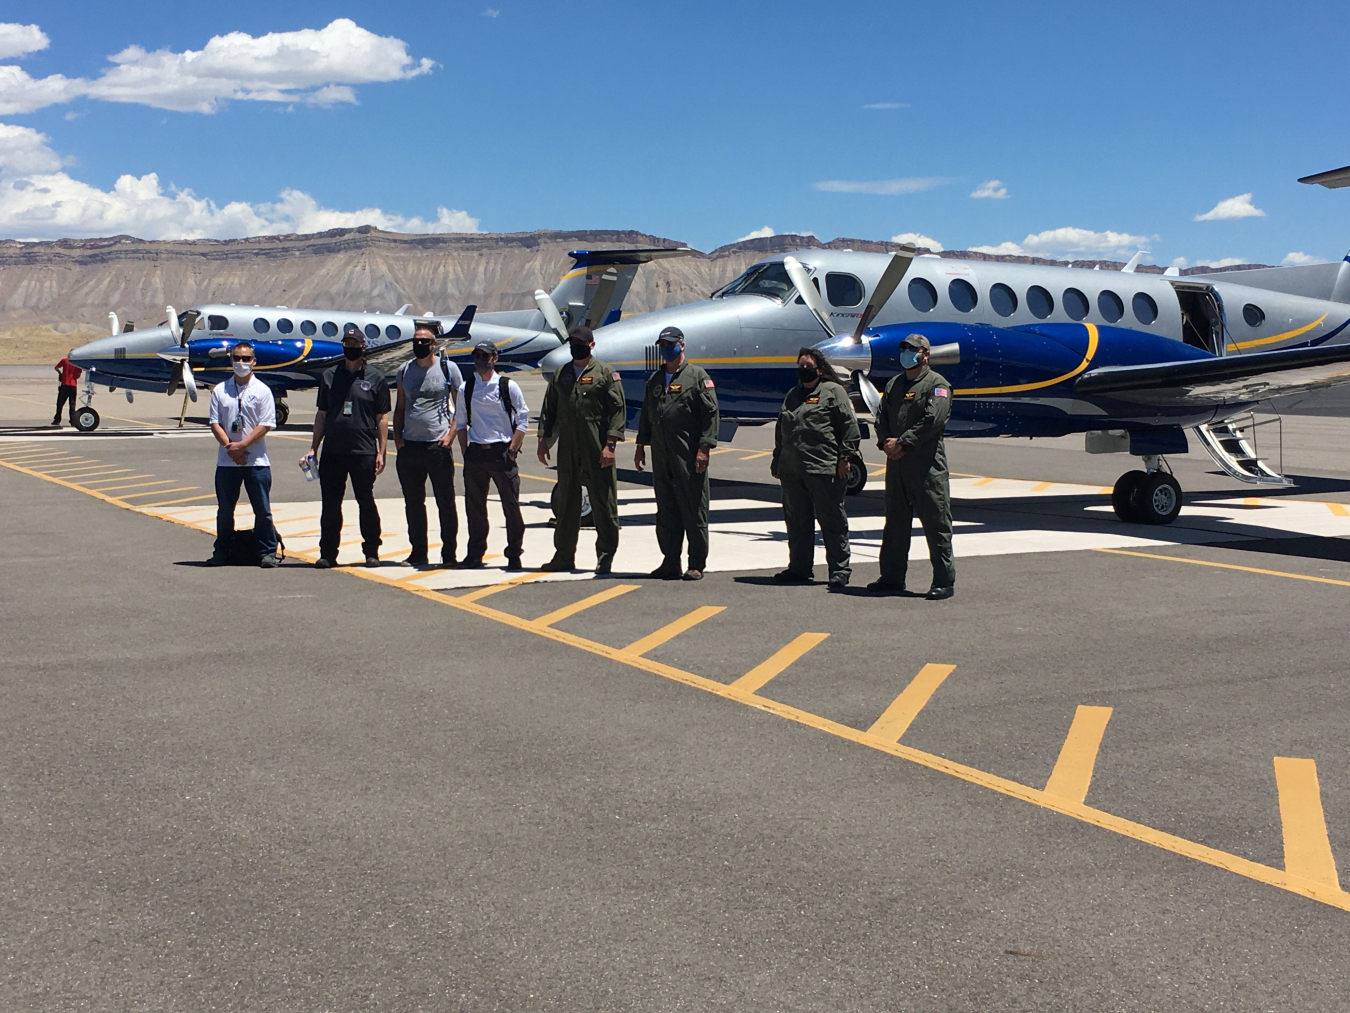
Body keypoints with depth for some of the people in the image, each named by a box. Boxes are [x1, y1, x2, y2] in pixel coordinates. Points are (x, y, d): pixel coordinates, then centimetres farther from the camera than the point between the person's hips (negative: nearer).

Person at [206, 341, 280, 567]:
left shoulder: (262, 391, 1)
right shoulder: (219, 390, 9)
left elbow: (266, 425, -6)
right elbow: (215, 423, 3)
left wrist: (242, 445, -13)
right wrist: (230, 447, -11)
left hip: (256, 461, -2)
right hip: (226, 461, 3)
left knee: (262, 510, -1)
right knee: (224, 510, 9)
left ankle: (267, 552, 6)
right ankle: (222, 552, 19)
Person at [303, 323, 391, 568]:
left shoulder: (376, 378, 4)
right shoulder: (329, 376, 11)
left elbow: (382, 418, 3)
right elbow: (321, 415, 15)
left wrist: (381, 452, -3)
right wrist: (314, 448, 10)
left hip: (364, 453, -3)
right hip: (332, 452, 3)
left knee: (367, 503, 5)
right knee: (330, 504, 5)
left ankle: (371, 552, 14)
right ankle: (328, 553, 13)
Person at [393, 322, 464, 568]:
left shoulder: (448, 368, 0)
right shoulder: (404, 370, 11)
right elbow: (400, 407, 18)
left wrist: (451, 434, -9)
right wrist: (397, 436, 6)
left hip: (438, 446, -4)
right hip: (409, 446, 4)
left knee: (445, 502, 0)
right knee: (413, 503, 9)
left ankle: (449, 554, 7)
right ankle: (418, 553, 19)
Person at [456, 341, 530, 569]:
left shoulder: (509, 387, 0)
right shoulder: (466, 389, 8)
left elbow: (522, 420, 0)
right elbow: (460, 422, 13)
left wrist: (512, 450, -7)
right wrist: (465, 452, 5)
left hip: (501, 452, -3)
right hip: (475, 453, 3)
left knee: (511, 504, -1)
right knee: (474, 505, 7)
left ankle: (514, 554, 7)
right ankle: (475, 553, 18)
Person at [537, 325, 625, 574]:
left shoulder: (605, 373, 0)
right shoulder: (561, 374, 15)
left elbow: (618, 409, -5)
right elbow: (549, 409, 18)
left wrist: (610, 444, -13)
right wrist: (543, 440, 9)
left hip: (596, 450, -5)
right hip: (567, 449, 5)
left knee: (603, 502, -1)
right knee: (567, 502, 10)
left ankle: (605, 556, 6)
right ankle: (564, 555, 18)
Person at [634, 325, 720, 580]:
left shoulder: (697, 376, -1)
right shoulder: (655, 380, 18)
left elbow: (711, 413, -7)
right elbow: (646, 414, 24)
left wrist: (704, 448, -14)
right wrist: (641, 445, 17)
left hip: (688, 456, -6)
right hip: (661, 456, 6)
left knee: (693, 510, -2)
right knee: (666, 510, 8)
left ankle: (696, 565, 4)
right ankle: (670, 562, 15)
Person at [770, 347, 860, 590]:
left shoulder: (833, 391, 1)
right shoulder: (793, 395, 21)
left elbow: (849, 425, -5)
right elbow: (781, 431, 26)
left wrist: (845, 457, -11)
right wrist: (777, 461, 22)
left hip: (824, 469, -7)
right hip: (792, 470, 7)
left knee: (832, 520, -2)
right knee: (796, 521, 11)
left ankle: (839, 570, 4)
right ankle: (799, 567, 21)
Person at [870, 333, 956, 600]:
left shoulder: (937, 384, -3)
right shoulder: (894, 384, 19)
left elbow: (932, 420, -15)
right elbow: (881, 416, 13)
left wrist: (902, 442, -16)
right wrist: (886, 442, -6)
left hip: (927, 465, -7)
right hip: (896, 463, 7)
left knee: (936, 523, -5)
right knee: (895, 520, 13)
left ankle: (944, 581, -1)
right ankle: (892, 576, 23)